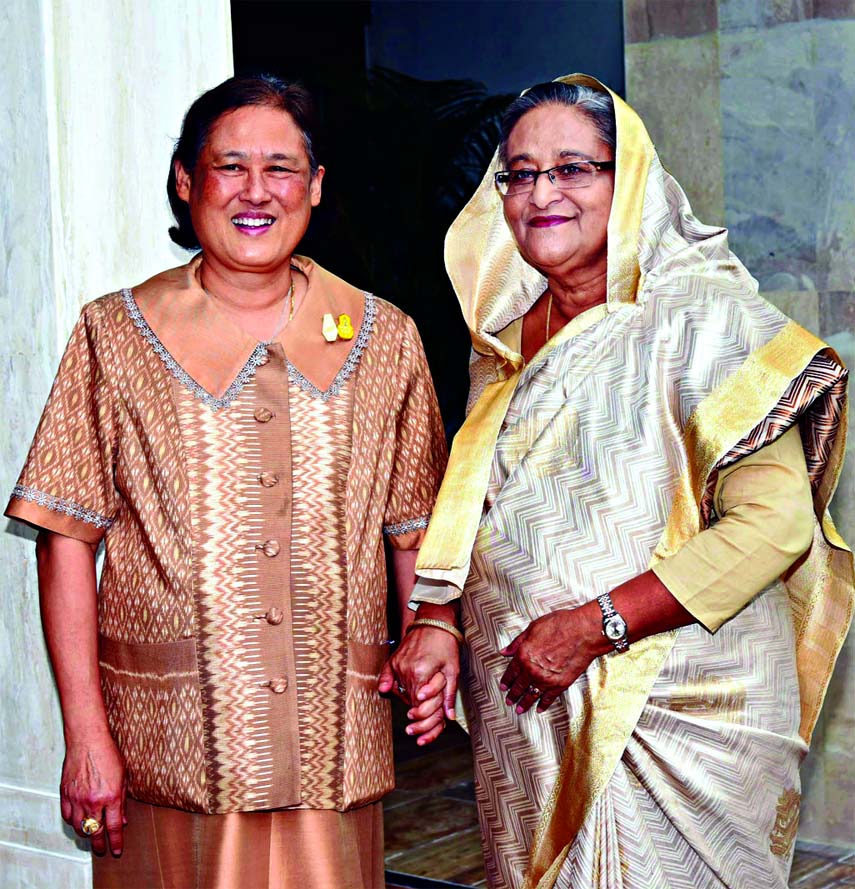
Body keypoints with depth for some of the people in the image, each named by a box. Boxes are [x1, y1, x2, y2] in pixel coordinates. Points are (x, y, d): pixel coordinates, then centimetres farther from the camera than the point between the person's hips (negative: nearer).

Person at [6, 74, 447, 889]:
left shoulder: (385, 338, 7)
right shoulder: (116, 335, 1)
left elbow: (417, 531, 11)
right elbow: (67, 540, -2)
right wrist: (85, 735, -7)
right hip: (170, 741, -1)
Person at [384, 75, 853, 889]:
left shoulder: (699, 317, -11)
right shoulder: (508, 336, 10)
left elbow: (775, 522, -19)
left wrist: (593, 625, -20)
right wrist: (435, 620, 1)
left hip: (672, 708, -6)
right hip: (522, 710, 6)